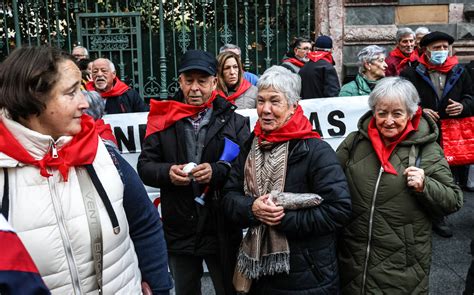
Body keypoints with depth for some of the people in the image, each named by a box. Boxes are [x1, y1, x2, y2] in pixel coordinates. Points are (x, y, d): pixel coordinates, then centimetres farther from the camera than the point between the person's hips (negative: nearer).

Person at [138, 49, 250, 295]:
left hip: (221, 230, -2)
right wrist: (167, 172, -18)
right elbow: (144, 167, 2)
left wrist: (217, 171, -26)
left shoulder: (232, 120, -2)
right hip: (178, 231, 2)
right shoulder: (165, 120, 1)